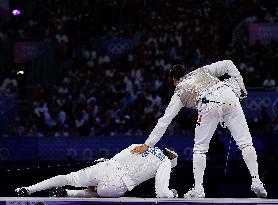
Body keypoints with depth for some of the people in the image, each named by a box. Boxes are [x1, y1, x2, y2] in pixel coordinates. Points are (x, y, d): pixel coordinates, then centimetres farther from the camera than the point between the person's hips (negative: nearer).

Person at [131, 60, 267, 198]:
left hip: (209, 105, -2)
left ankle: (198, 190, 8)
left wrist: (147, 144, 30)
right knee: (245, 142, 5)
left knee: (199, 149, 14)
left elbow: (164, 121, 27)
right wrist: (240, 88, 25)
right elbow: (228, 64, 24)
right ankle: (256, 182, -5)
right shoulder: (202, 71, 36)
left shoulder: (179, 92, 28)